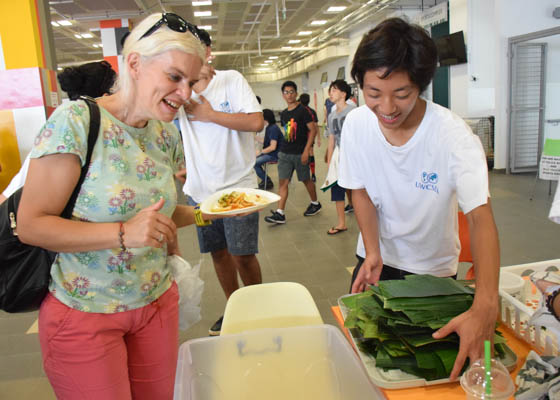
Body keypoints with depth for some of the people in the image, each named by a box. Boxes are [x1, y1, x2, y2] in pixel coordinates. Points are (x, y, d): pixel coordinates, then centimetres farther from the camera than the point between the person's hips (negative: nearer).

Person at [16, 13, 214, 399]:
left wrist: (204, 214, -4)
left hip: (157, 302, 6)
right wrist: (124, 234, -30)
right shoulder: (76, 121, -18)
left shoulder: (167, 134, 1)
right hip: (84, 314, -5)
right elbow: (31, 225, -19)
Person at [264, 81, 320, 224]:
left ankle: (315, 204, 32)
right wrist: (284, 148, 15)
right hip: (284, 153, 6)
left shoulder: (303, 110, -8)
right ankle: (280, 213, 0)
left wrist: (306, 150, -18)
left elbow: (313, 130, -12)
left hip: (300, 153, -5)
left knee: (306, 179, 10)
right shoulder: (283, 114, 11)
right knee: (283, 182, -1)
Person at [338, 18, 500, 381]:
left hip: (433, 269, -2)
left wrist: (485, 307, -50)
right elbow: (361, 192, -6)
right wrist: (373, 253, -20)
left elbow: (481, 217, -36)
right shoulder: (356, 124, -17)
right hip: (378, 259, 3)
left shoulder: (454, 136, -29)